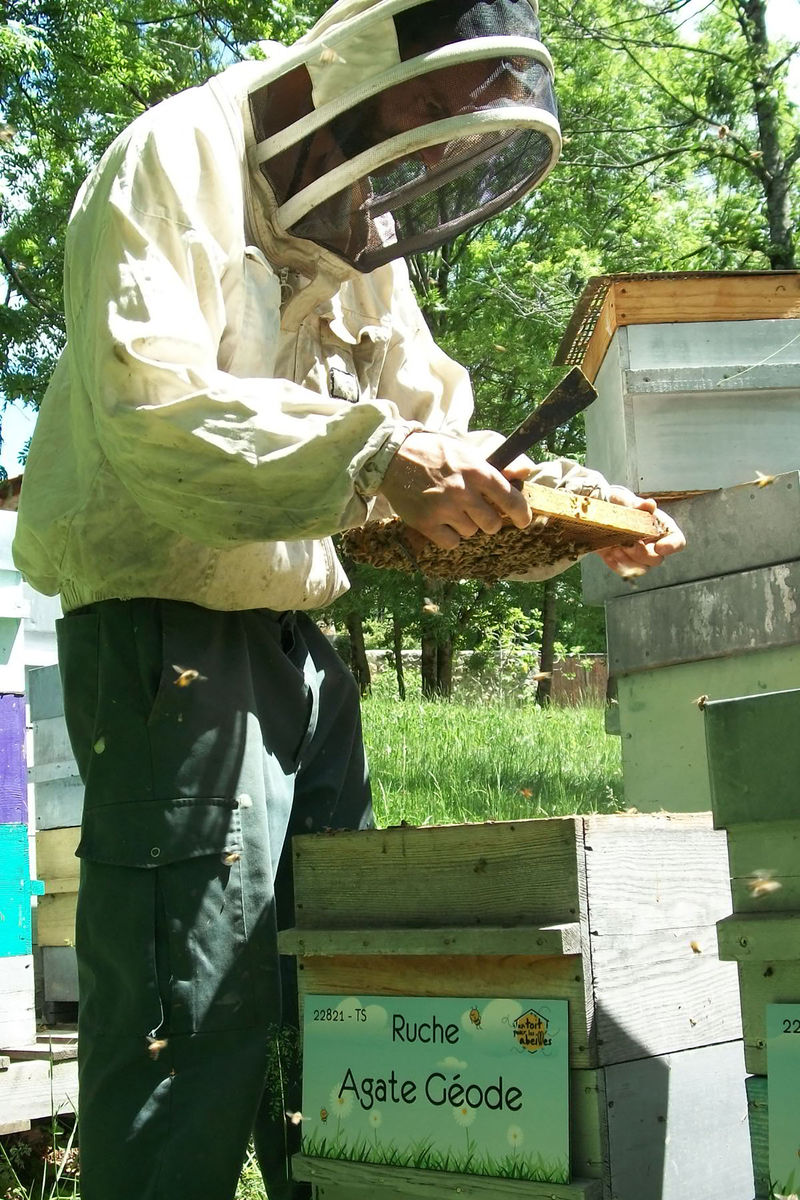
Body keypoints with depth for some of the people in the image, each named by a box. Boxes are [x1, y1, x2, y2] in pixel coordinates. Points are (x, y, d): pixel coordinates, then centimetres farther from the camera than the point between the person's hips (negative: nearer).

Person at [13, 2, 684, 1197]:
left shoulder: (367, 230, 17)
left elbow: (429, 416, 17)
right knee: (191, 1013, -8)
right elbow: (150, 405, -24)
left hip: (295, 642, 9)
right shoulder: (182, 160, -9)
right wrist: (373, 453, -31)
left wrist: (568, 500, 1)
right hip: (168, 635, -9)